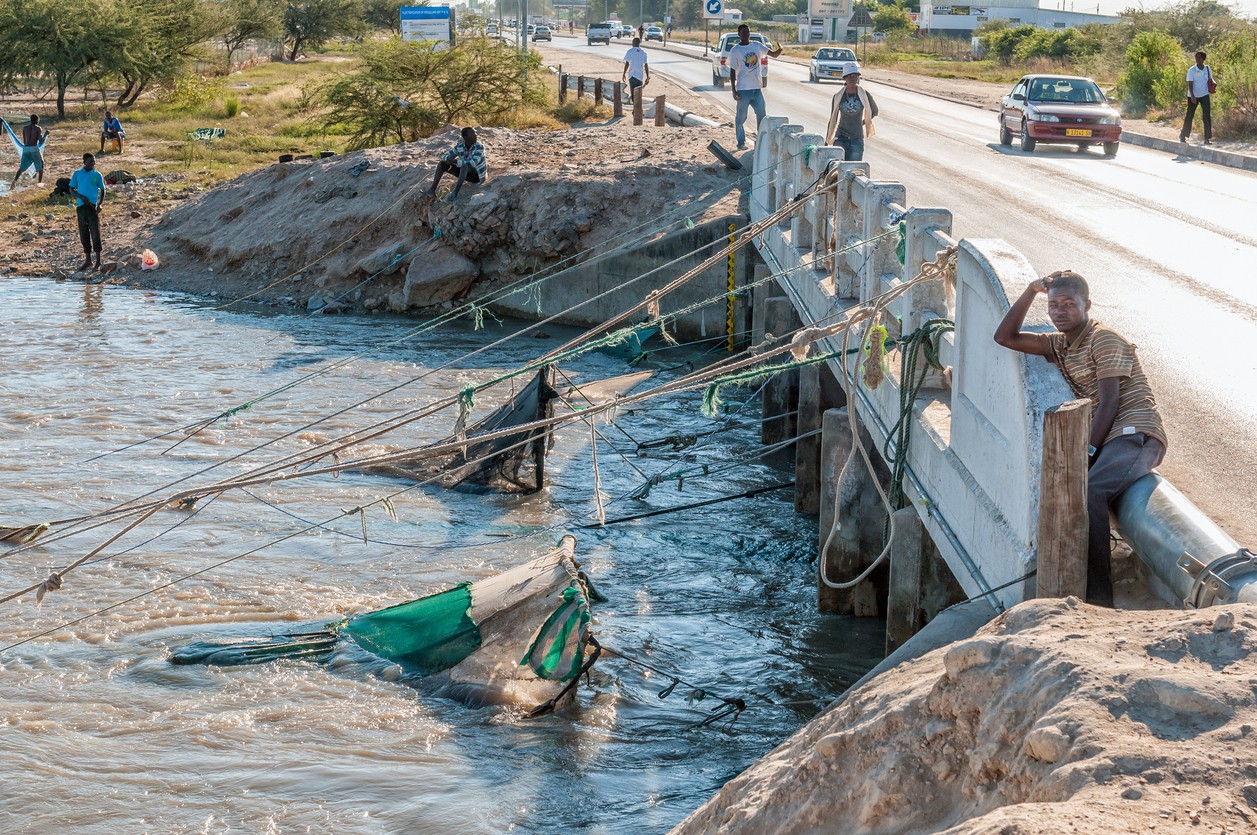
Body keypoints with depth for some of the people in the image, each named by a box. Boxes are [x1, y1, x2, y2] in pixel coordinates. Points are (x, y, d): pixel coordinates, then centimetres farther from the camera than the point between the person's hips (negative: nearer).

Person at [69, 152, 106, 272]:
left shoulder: (97, 175, 2)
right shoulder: (77, 174, 5)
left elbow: (102, 190, 6)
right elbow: (71, 189, 8)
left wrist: (100, 204, -9)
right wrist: (81, 197, -11)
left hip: (93, 207, -2)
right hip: (81, 207, 2)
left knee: (95, 234, -6)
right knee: (83, 235, 7)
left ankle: (98, 262, 0)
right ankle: (88, 261, 16)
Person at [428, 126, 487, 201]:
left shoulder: (479, 147, -22)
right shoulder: (459, 147, -7)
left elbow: (473, 163, -36)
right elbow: (444, 157, -4)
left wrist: (455, 161, -36)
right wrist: (449, 158, -29)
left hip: (477, 175, -6)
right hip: (466, 173, 6)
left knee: (464, 166, -38)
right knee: (442, 163, -5)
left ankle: (455, 193, -43)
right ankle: (433, 189, -8)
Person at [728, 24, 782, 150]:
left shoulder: (757, 46, 7)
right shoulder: (735, 51, -4)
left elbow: (773, 54, 6)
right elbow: (732, 72, -5)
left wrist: (780, 49, -19)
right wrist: (734, 91, -11)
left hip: (757, 88, 4)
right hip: (743, 90, -4)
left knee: (761, 116, 9)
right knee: (741, 117, 0)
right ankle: (741, 143, 8)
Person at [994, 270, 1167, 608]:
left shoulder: (1104, 340, -5)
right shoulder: (1060, 345, 20)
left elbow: (1109, 402, -13)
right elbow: (1006, 337, 22)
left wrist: (1088, 451, -20)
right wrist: (1031, 292, 14)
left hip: (1136, 434, -9)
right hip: (1106, 439, 9)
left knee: (1089, 492, -33)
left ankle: (1099, 595, -36)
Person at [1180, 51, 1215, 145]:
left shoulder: (1207, 69, -1)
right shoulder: (1191, 70, -12)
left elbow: (1210, 80, 12)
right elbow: (1190, 84, -15)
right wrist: (1192, 96, -26)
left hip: (1204, 95, 2)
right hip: (1193, 96, -2)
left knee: (1206, 116, -6)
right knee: (1189, 116, 5)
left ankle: (1207, 138, -5)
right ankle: (1183, 135, 22)